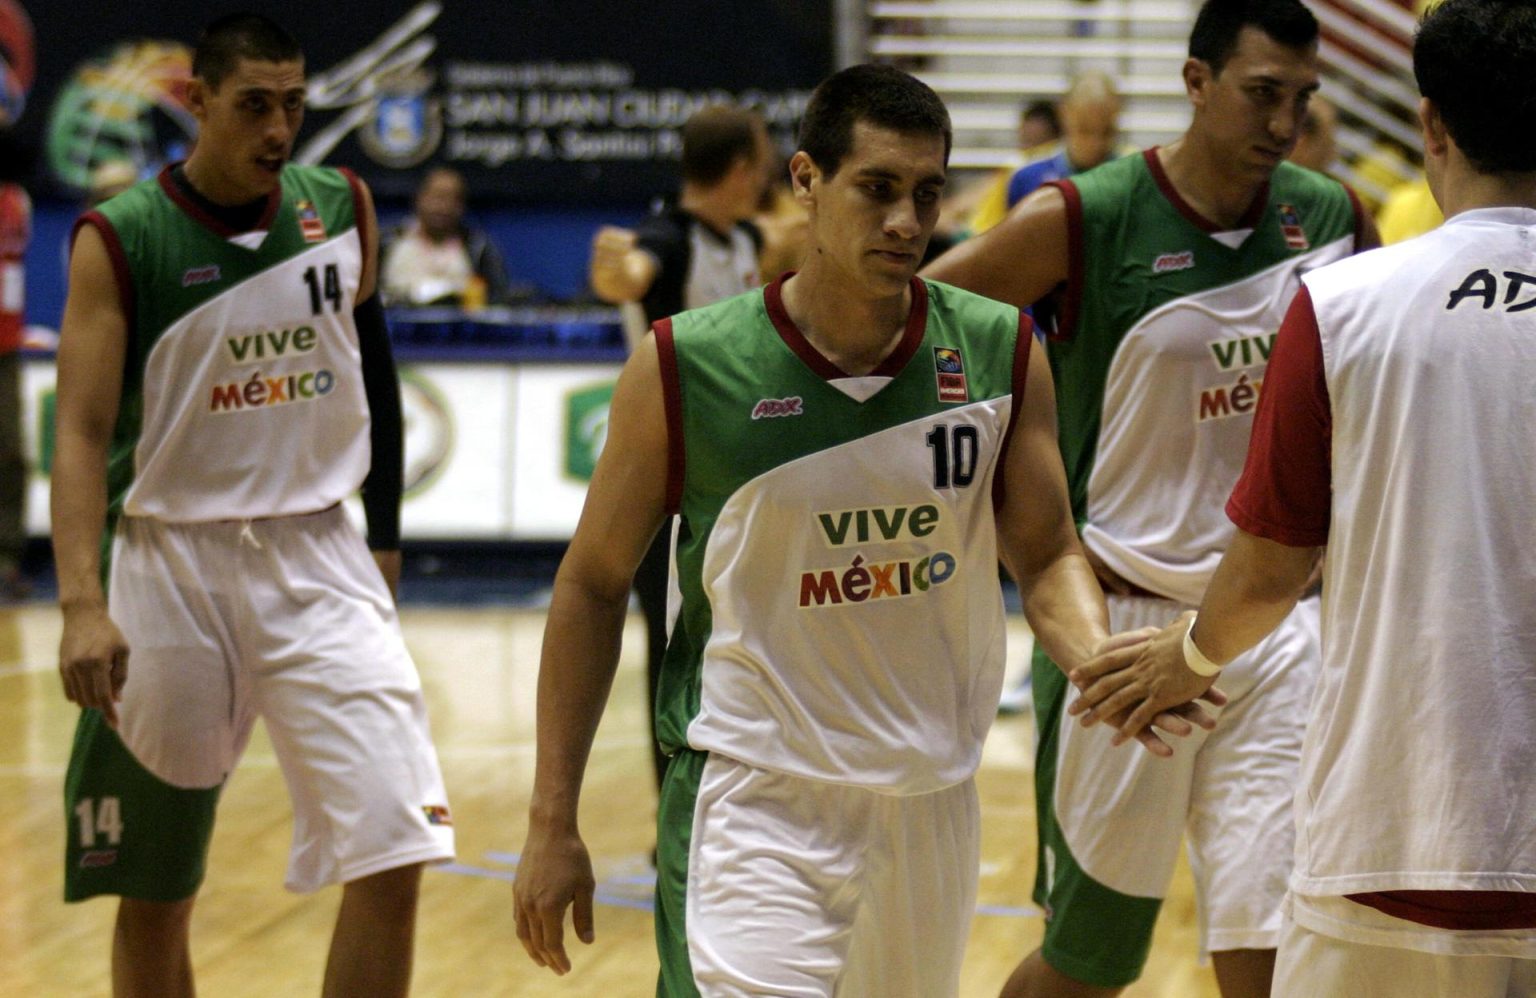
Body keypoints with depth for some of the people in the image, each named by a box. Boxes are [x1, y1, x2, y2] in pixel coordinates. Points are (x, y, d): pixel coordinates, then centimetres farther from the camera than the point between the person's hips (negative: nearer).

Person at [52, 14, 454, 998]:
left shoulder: (341, 207, 3)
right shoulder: (119, 240, -9)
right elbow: (83, 432, -14)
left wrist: (384, 536, 19)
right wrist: (83, 605, -27)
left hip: (319, 558, 2)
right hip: (171, 560, -2)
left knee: (392, 860, -12)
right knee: (154, 891, 8)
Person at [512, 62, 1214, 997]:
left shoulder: (1001, 355, -2)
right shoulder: (685, 368, -10)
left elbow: (1048, 555, 7)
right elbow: (595, 583, 0)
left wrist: (1097, 661, -17)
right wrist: (552, 823, -1)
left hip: (932, 803, 4)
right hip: (754, 803, -4)